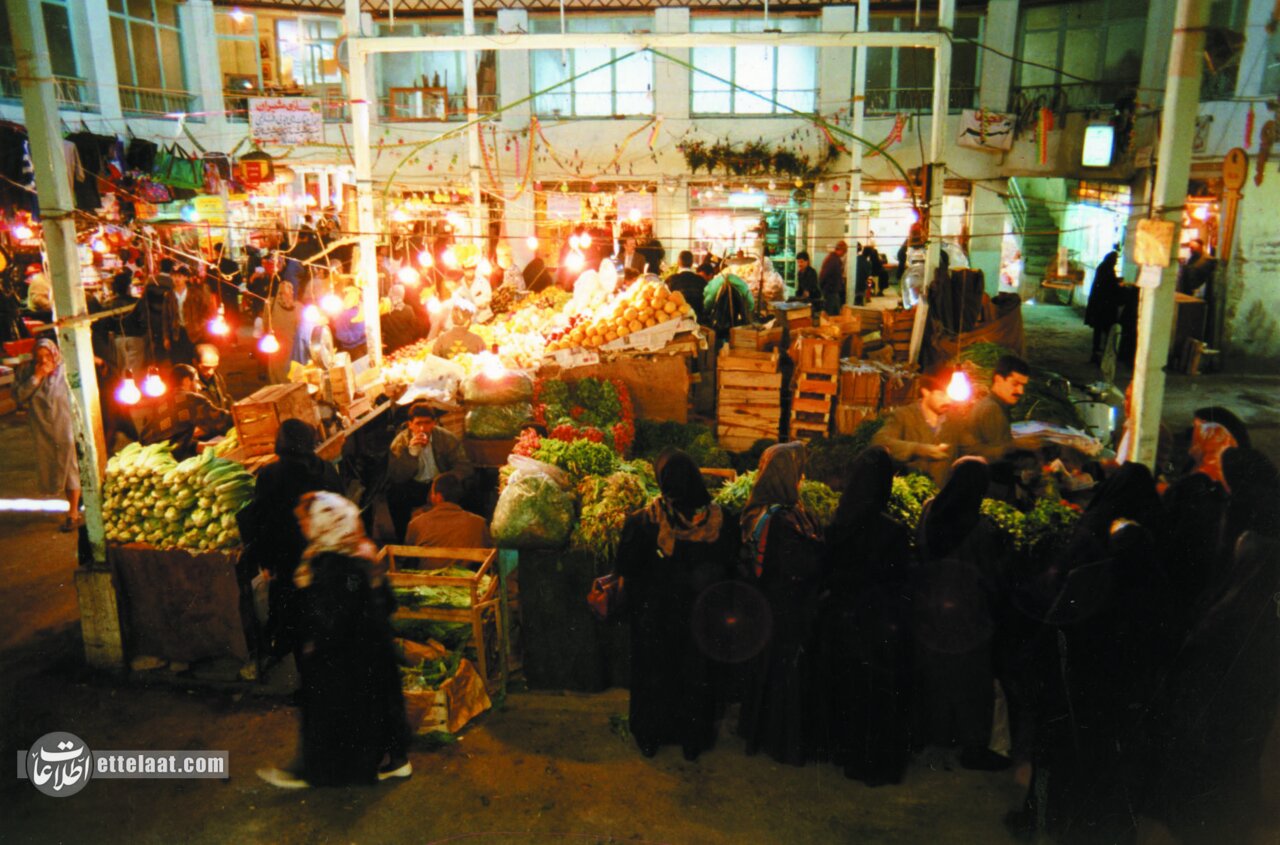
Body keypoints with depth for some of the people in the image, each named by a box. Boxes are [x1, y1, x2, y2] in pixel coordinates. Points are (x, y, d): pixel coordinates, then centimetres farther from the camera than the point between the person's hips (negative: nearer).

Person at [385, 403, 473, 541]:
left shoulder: (446, 438, -9)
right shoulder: (400, 442, -10)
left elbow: (464, 466, -14)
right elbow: (397, 477, -19)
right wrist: (412, 451, -32)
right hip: (413, 487, 0)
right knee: (395, 493, -31)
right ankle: (403, 538, -8)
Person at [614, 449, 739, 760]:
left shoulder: (643, 521, -24)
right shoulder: (720, 520, -19)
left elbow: (626, 568, -10)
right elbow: (730, 567, -5)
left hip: (655, 616, -1)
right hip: (700, 616, 1)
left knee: (652, 675, 21)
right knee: (696, 674, 21)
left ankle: (650, 738, 38)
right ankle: (693, 739, 38)